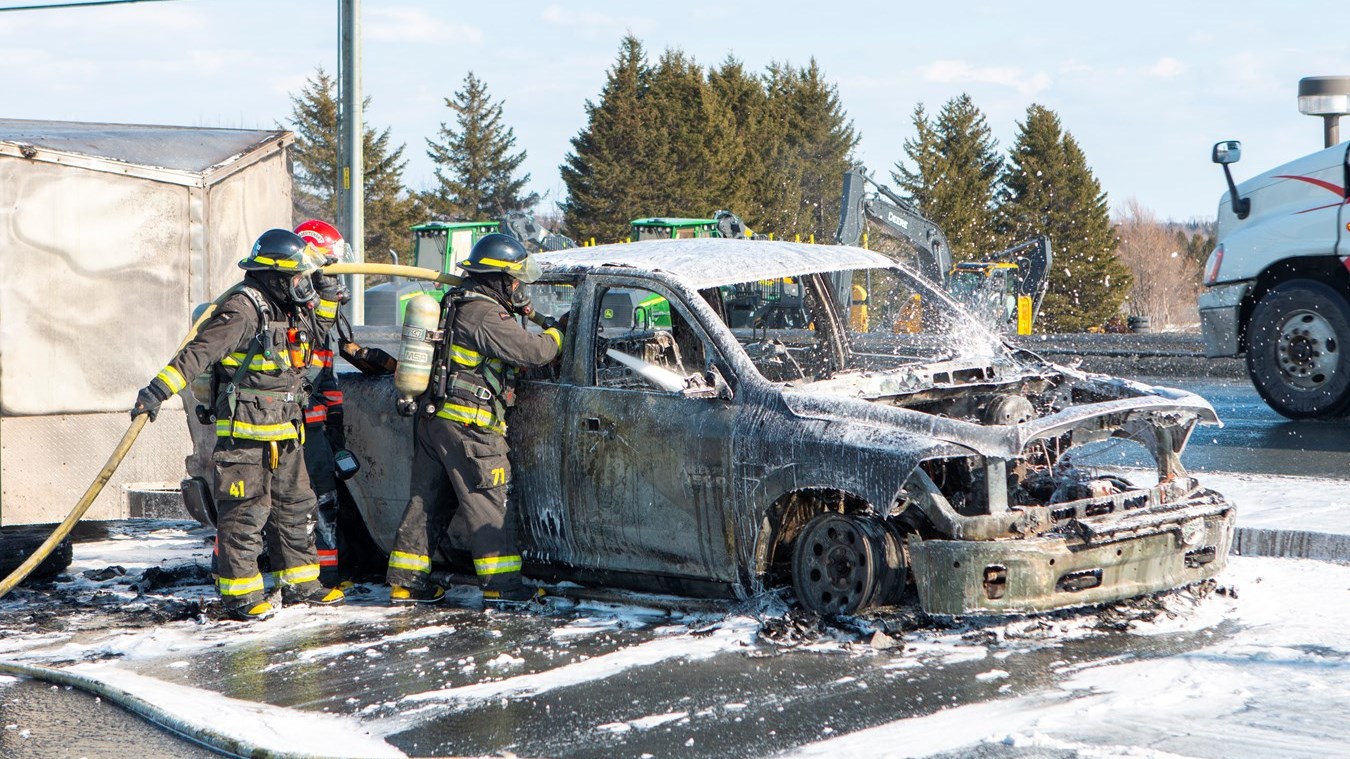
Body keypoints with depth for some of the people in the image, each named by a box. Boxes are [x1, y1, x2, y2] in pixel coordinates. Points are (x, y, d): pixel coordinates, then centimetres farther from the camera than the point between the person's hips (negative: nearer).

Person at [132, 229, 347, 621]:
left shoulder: (292, 308, 11)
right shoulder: (243, 310, -18)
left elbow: (318, 326, 32)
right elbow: (199, 350, -25)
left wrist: (326, 292, 15)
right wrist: (158, 390, -32)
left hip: (284, 433, 9)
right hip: (244, 432, -9)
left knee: (294, 506, 16)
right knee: (244, 512, -6)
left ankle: (300, 582, 26)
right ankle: (240, 594, 0)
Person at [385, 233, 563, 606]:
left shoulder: (457, 304, 14)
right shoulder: (485, 316, -17)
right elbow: (534, 351, -17)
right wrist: (555, 335, 2)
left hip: (433, 419, 10)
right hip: (468, 425, -10)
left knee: (428, 501, 12)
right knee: (487, 504, -3)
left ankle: (406, 581, 15)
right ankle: (501, 583, 0)